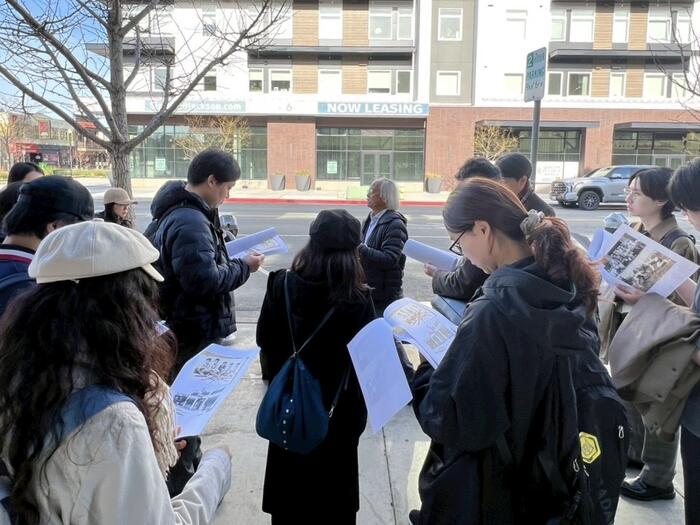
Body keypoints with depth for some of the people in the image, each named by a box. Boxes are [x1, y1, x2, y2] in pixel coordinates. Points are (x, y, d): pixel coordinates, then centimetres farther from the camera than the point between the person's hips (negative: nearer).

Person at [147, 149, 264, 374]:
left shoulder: (175, 212, 10)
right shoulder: (190, 222, -24)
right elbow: (205, 282, -29)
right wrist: (243, 267, -14)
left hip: (185, 330, 11)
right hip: (196, 337, -11)